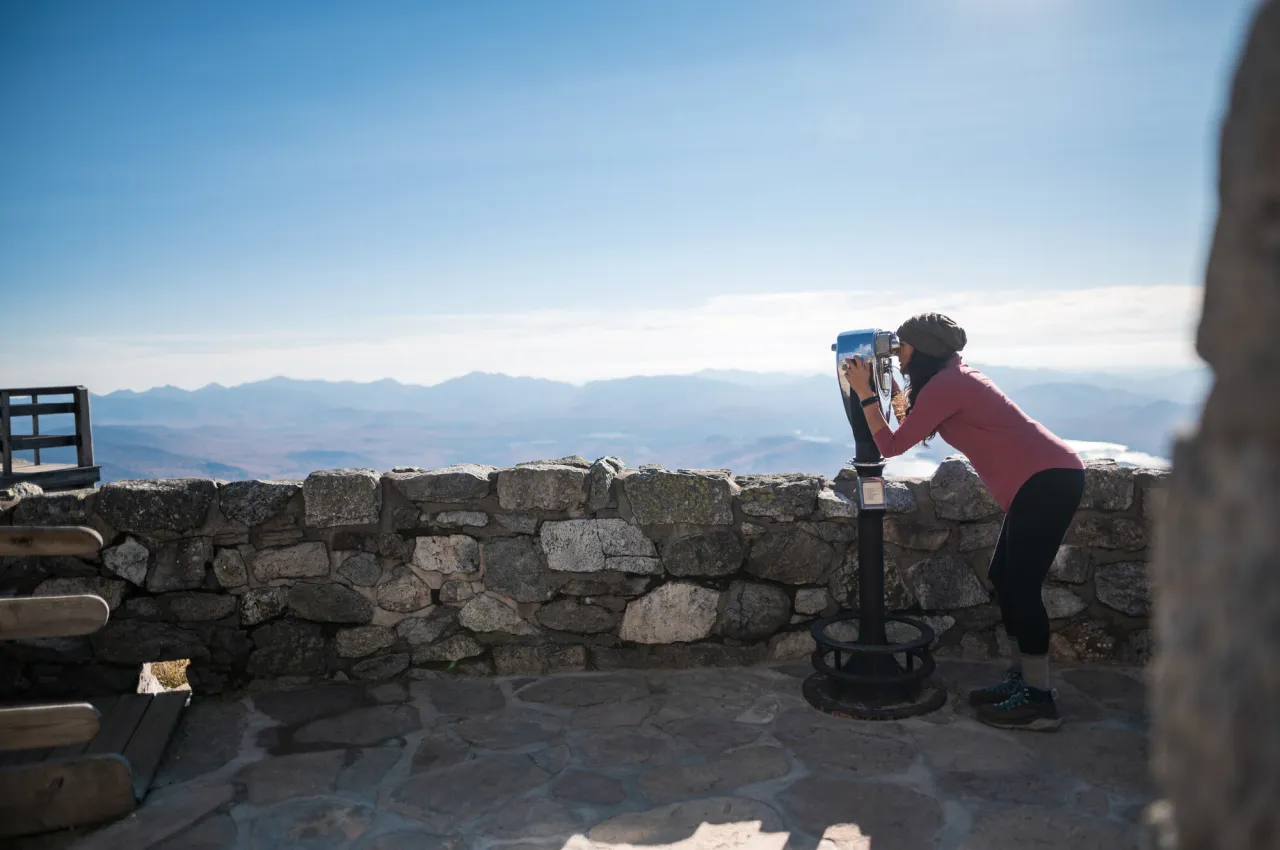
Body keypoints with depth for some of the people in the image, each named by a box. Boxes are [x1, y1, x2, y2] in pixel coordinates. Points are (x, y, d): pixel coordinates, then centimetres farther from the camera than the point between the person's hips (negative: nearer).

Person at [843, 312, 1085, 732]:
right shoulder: (956, 377, 16)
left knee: (1020, 584, -8)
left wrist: (865, 393, -8)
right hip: (1046, 477, 10)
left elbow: (892, 445, -12)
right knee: (1003, 578, 13)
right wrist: (893, 391, 16)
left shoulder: (943, 386, -14)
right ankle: (1020, 678, 21)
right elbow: (912, 428, 22)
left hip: (1048, 480, -10)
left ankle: (1039, 701, -1)